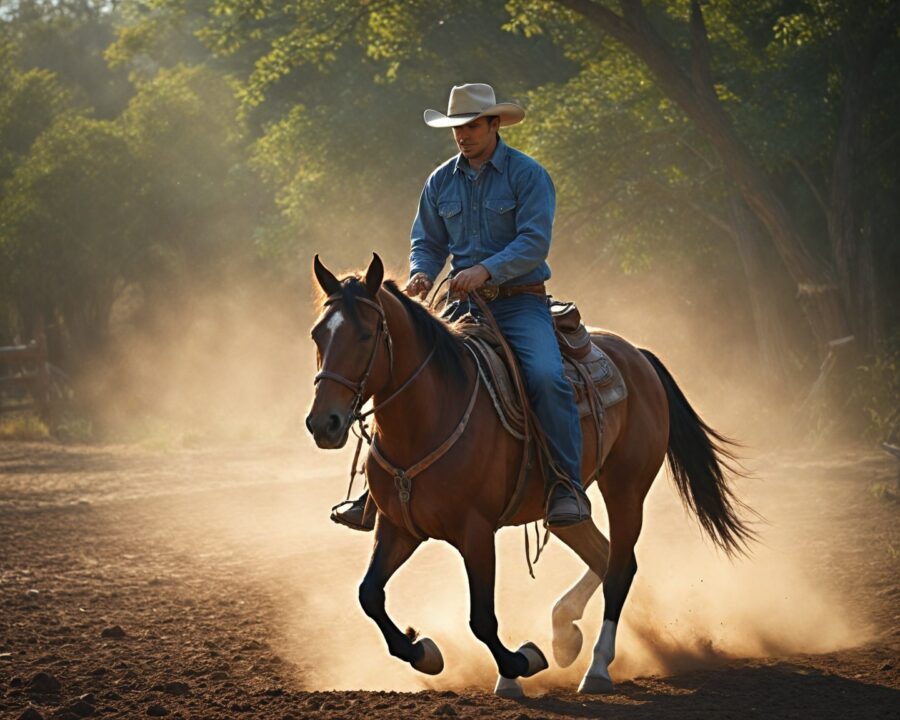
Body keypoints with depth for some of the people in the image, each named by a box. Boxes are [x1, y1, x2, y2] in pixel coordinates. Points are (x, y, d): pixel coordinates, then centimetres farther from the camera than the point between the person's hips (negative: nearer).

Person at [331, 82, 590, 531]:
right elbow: (428, 243, 14)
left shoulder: (527, 175, -5)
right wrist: (421, 274, -9)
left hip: (520, 301, -5)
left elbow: (534, 242, -14)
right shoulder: (441, 182, 11)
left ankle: (568, 486, -24)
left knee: (546, 376, -31)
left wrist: (485, 270, -28)